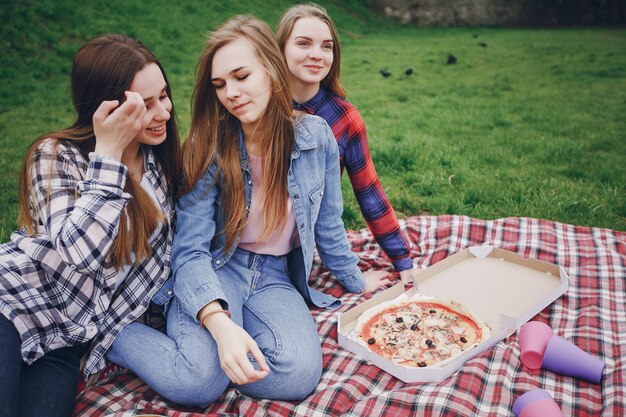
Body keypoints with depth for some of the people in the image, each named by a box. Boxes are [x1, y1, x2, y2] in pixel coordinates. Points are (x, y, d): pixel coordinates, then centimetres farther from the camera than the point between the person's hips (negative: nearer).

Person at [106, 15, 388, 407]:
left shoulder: (316, 136, -6)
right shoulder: (209, 146, -10)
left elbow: (328, 224, 8)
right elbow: (190, 249, -16)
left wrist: (357, 282, 19)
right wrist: (219, 323, -33)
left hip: (276, 278, 2)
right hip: (214, 271, -2)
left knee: (299, 374, -28)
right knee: (196, 382, -29)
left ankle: (206, 349, -2)